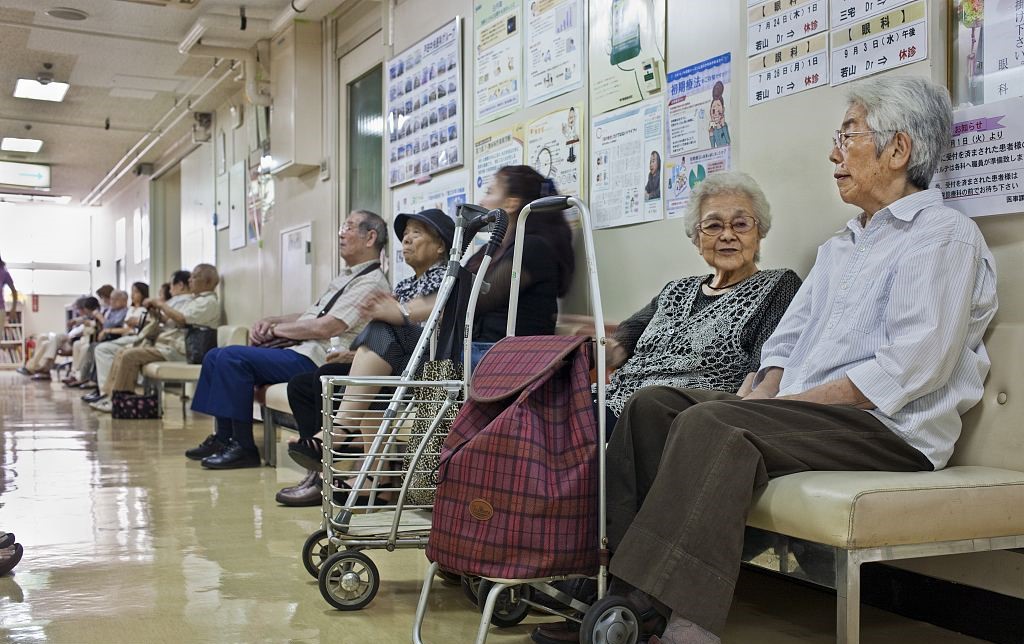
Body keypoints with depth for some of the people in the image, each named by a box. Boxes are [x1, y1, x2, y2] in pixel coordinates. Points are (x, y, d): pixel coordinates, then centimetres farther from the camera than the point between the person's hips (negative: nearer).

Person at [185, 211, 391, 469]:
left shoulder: (371, 282, -11)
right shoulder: (345, 277, 22)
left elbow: (324, 328, -20)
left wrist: (277, 329, -7)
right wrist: (270, 321, 8)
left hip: (316, 360, -10)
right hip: (298, 351, 10)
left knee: (232, 358, -22)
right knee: (215, 357, 6)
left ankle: (243, 447, -15)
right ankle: (223, 437, 8)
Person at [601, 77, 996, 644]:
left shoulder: (945, 237, -4)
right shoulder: (839, 247, 25)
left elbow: (908, 370, -16)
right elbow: (785, 344, 20)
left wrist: (794, 402, -17)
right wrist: (759, 397, -1)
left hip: (890, 429, -8)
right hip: (805, 415, 9)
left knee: (711, 425, -31)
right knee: (653, 405, -8)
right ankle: (623, 593, -17)